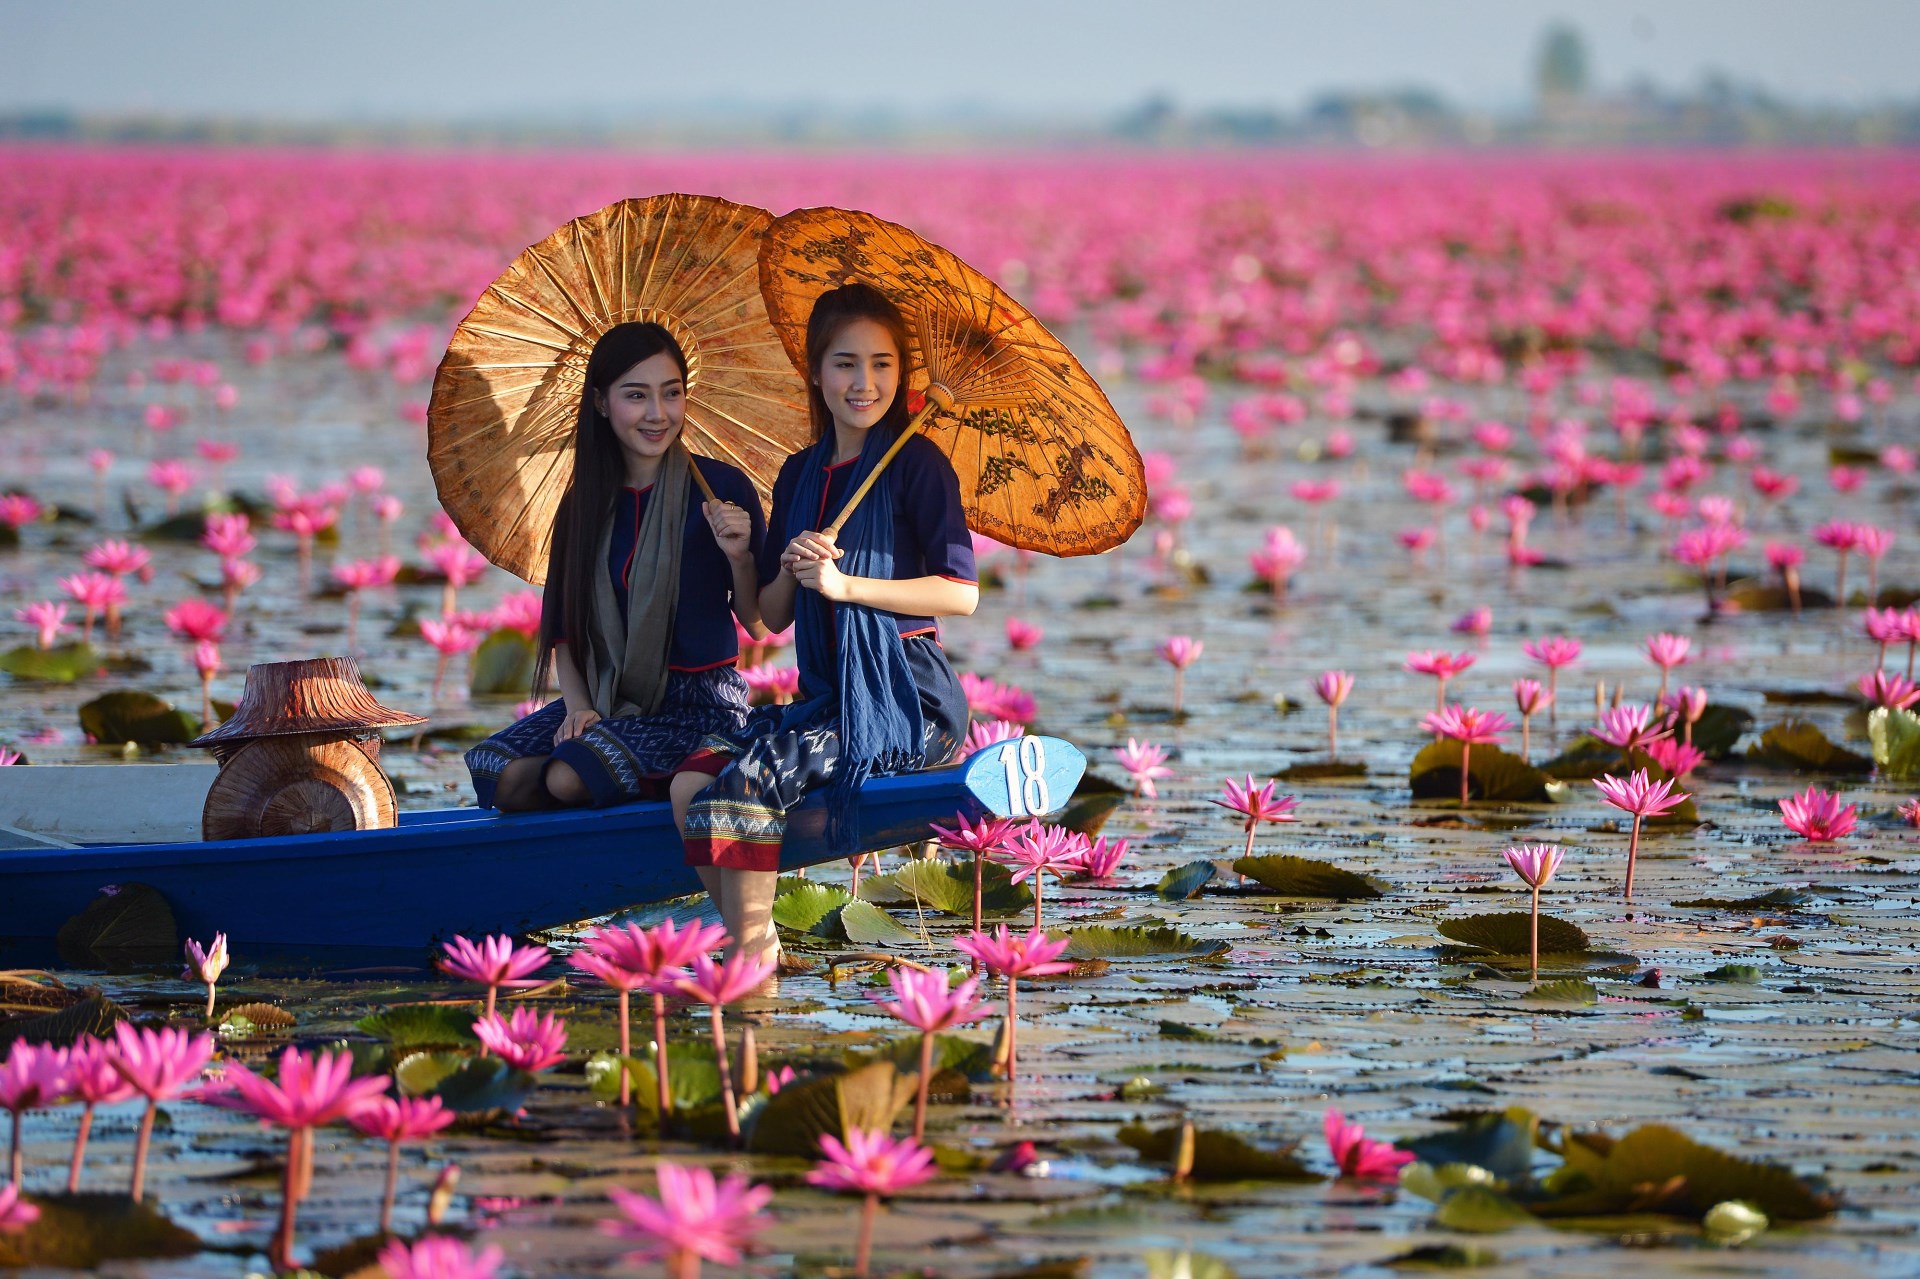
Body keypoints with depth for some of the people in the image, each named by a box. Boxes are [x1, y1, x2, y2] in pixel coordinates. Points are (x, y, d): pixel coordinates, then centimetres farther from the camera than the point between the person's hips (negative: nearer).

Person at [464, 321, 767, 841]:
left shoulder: (723, 487, -6)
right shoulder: (585, 504, 6)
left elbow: (759, 624, -2)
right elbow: (564, 629, 11)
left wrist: (739, 557, -20)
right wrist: (577, 704, -6)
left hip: (700, 699, -5)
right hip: (607, 697, 5)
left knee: (568, 777, -28)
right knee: (498, 774, -19)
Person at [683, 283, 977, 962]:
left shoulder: (916, 462, -4)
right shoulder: (800, 475, 15)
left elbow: (962, 593, -12)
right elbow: (771, 615, 16)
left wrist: (844, 585, -15)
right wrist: (791, 569, -7)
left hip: (905, 697, -7)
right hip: (828, 694, 7)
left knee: (756, 777, -25)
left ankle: (751, 962, -20)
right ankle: (749, 942, -12)